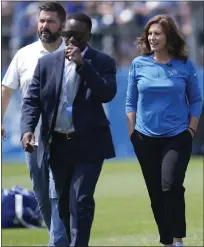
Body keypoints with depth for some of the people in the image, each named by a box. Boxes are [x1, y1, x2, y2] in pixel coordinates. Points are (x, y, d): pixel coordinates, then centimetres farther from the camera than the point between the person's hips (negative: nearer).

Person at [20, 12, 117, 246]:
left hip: (88, 144, -4)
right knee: (64, 202, 13)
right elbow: (32, 100, 2)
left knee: (81, 201, -13)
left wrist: (82, 65, -25)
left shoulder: (103, 62, -4)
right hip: (57, 143, 4)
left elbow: (107, 94, -18)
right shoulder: (47, 62, 4)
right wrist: (27, 129, -15)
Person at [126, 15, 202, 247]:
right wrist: (131, 131, 2)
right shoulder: (139, 64, 1)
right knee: (155, 193, 7)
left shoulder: (185, 65, -3)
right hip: (146, 138, 3)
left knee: (171, 186, -20)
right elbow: (131, 101, 7)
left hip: (177, 138, -3)